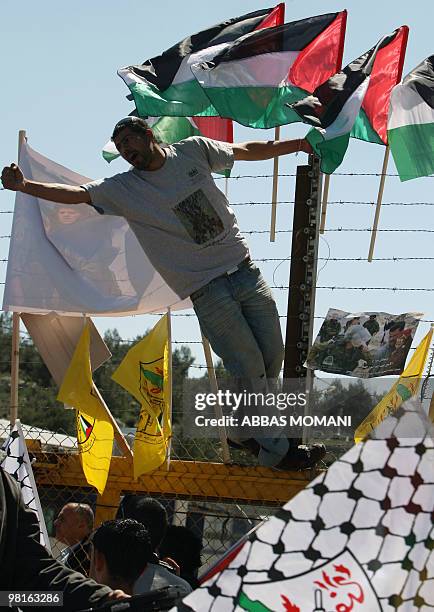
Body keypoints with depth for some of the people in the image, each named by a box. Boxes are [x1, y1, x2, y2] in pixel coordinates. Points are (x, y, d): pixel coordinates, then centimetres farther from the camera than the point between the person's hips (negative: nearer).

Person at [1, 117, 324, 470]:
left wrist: (300, 144, 21)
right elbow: (74, 194, -9)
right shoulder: (122, 189, -1)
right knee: (249, 371, -6)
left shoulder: (193, 150, 6)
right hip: (207, 289, -4)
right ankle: (276, 450, 10)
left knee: (272, 358, 7)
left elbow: (248, 150, 16)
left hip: (244, 267, 4)